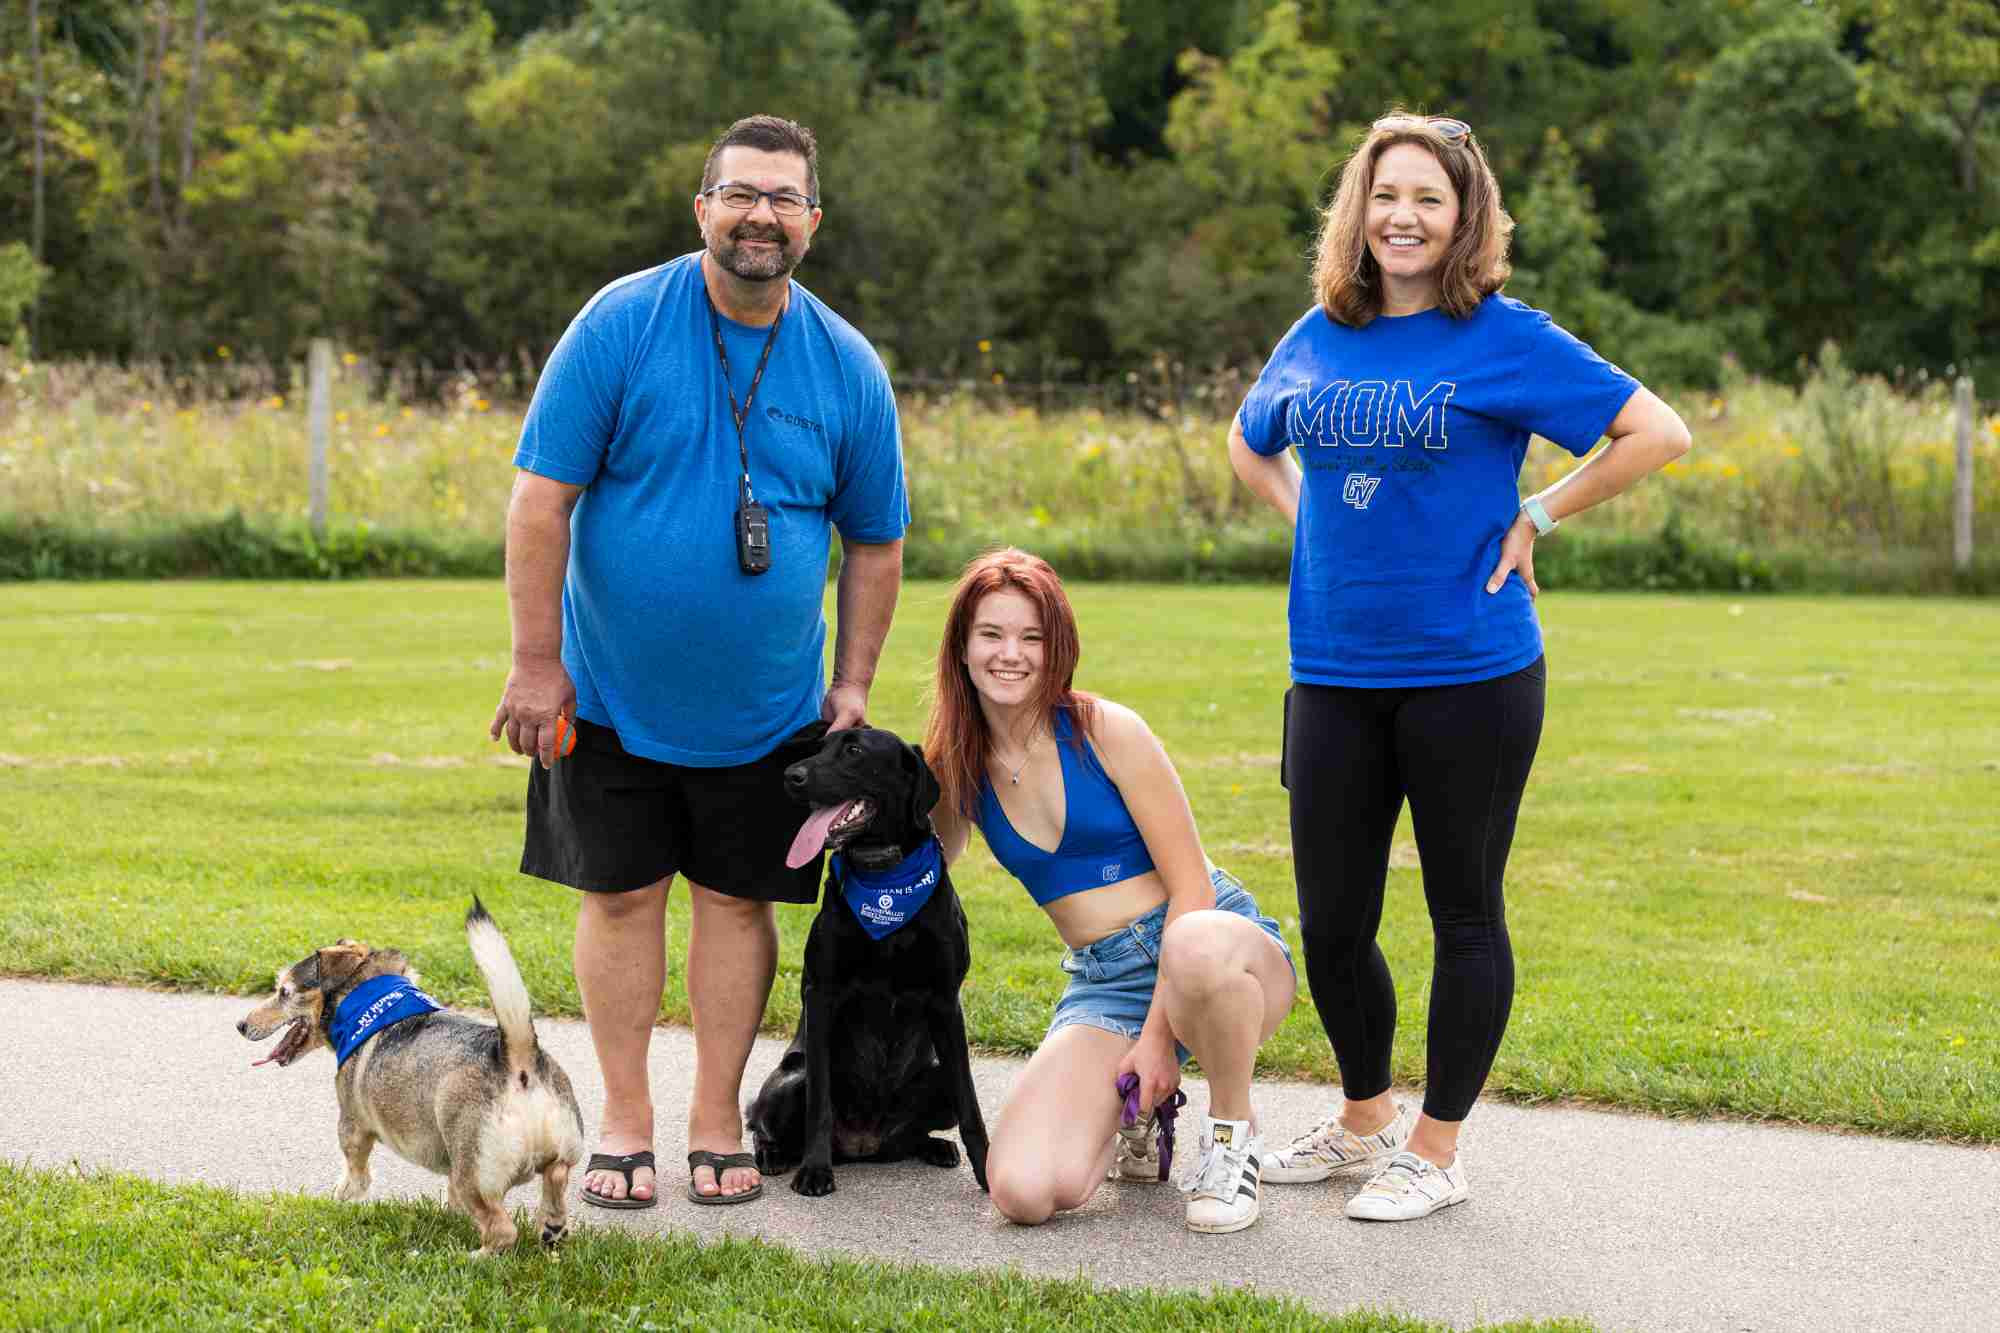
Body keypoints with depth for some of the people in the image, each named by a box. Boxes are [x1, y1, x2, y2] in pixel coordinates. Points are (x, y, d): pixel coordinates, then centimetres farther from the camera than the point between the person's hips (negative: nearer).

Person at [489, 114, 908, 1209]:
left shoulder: (847, 367, -2)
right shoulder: (622, 323, -10)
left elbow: (875, 541, 9)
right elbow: (542, 497, -10)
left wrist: (852, 684, 6)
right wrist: (537, 662, -12)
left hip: (764, 706, 2)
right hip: (611, 693, -2)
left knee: (738, 899, 6)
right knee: (620, 895, 5)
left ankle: (716, 1121, 18)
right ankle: (625, 1122, 17)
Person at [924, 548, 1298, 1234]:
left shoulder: (1108, 731, -11)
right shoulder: (957, 765, 3)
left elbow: (1191, 888, -11)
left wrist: (1159, 1031, -15)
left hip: (1217, 941, -3)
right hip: (1102, 984, 3)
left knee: (1196, 948, -45)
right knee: (1025, 1191, -24)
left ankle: (1233, 1132, -12)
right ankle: (1139, 1113, 12)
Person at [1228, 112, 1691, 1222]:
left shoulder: (1505, 338, -6)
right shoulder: (1318, 338, 8)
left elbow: (1659, 434, -7)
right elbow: (1249, 445, 27)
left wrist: (1536, 517, -9)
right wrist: (1312, 522, 11)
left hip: (1467, 672, -4)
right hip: (1334, 673, 5)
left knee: (1464, 915, 5)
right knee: (1330, 922, 10)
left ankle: (1436, 1150, 17)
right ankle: (1364, 1118, 31)